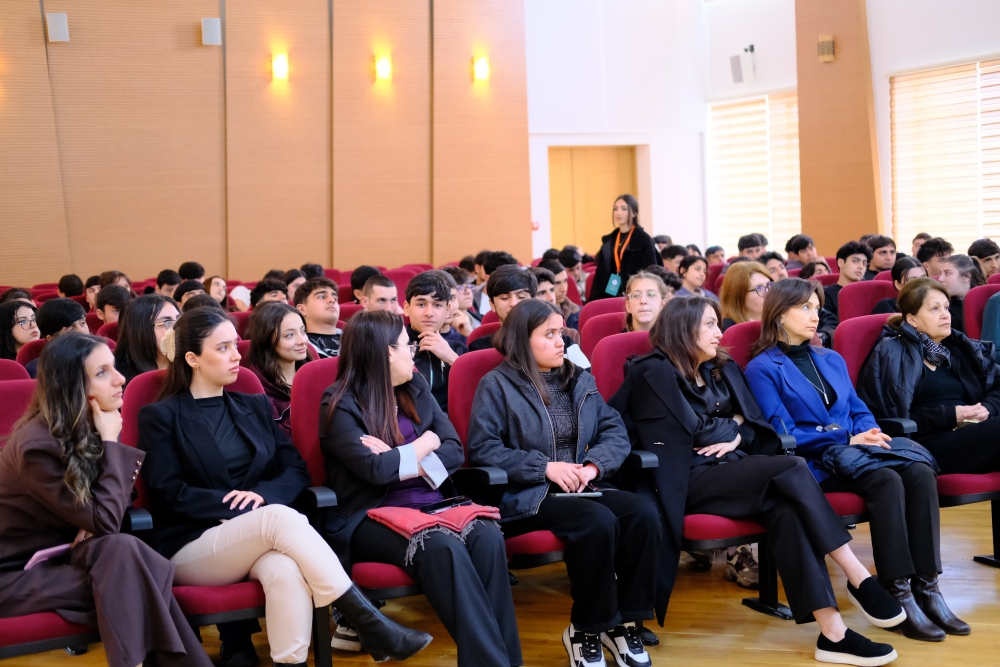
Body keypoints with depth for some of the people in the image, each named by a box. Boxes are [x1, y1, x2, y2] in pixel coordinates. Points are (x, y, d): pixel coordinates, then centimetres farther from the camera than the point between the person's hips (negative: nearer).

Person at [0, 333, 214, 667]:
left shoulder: (87, 428, -1)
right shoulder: (37, 446, -23)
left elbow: (104, 511, 11)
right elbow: (106, 521, -23)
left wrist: (95, 521, -13)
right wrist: (110, 442, -18)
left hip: (61, 554, 6)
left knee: (121, 549, -27)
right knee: (120, 552, -30)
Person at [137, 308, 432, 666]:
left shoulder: (254, 406, 18)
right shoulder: (160, 416, 3)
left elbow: (297, 468, 11)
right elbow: (167, 493, -7)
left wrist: (263, 494, -12)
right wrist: (236, 505, -16)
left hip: (254, 540, 4)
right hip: (190, 548, -3)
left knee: (286, 569, -36)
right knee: (280, 517, -33)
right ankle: (369, 623, -35)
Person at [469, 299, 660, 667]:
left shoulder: (580, 380, 16)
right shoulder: (497, 385, -1)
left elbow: (615, 430, 11)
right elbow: (482, 448, -10)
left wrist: (594, 465, -11)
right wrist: (545, 467, -17)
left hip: (580, 488, 6)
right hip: (525, 496, -6)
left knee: (643, 512, -22)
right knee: (598, 521, -32)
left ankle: (625, 621, -11)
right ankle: (585, 629, -14)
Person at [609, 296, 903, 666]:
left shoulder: (723, 369, 20)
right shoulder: (654, 372, -3)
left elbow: (757, 425, 15)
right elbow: (695, 430, -10)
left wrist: (736, 437, -5)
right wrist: (732, 424, 7)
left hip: (730, 470, 6)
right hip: (686, 480, -6)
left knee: (785, 508, -30)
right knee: (790, 470, -28)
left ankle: (832, 630, -36)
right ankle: (859, 580, -25)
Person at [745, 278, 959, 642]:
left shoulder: (832, 360, 22)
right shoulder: (763, 369, 0)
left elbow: (859, 412, 18)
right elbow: (784, 436, -9)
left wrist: (869, 433, -6)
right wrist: (846, 440, -14)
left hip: (853, 449, 6)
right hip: (814, 463, -6)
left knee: (920, 470, -25)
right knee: (886, 479, -34)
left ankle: (927, 588, -27)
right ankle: (898, 595, -31)